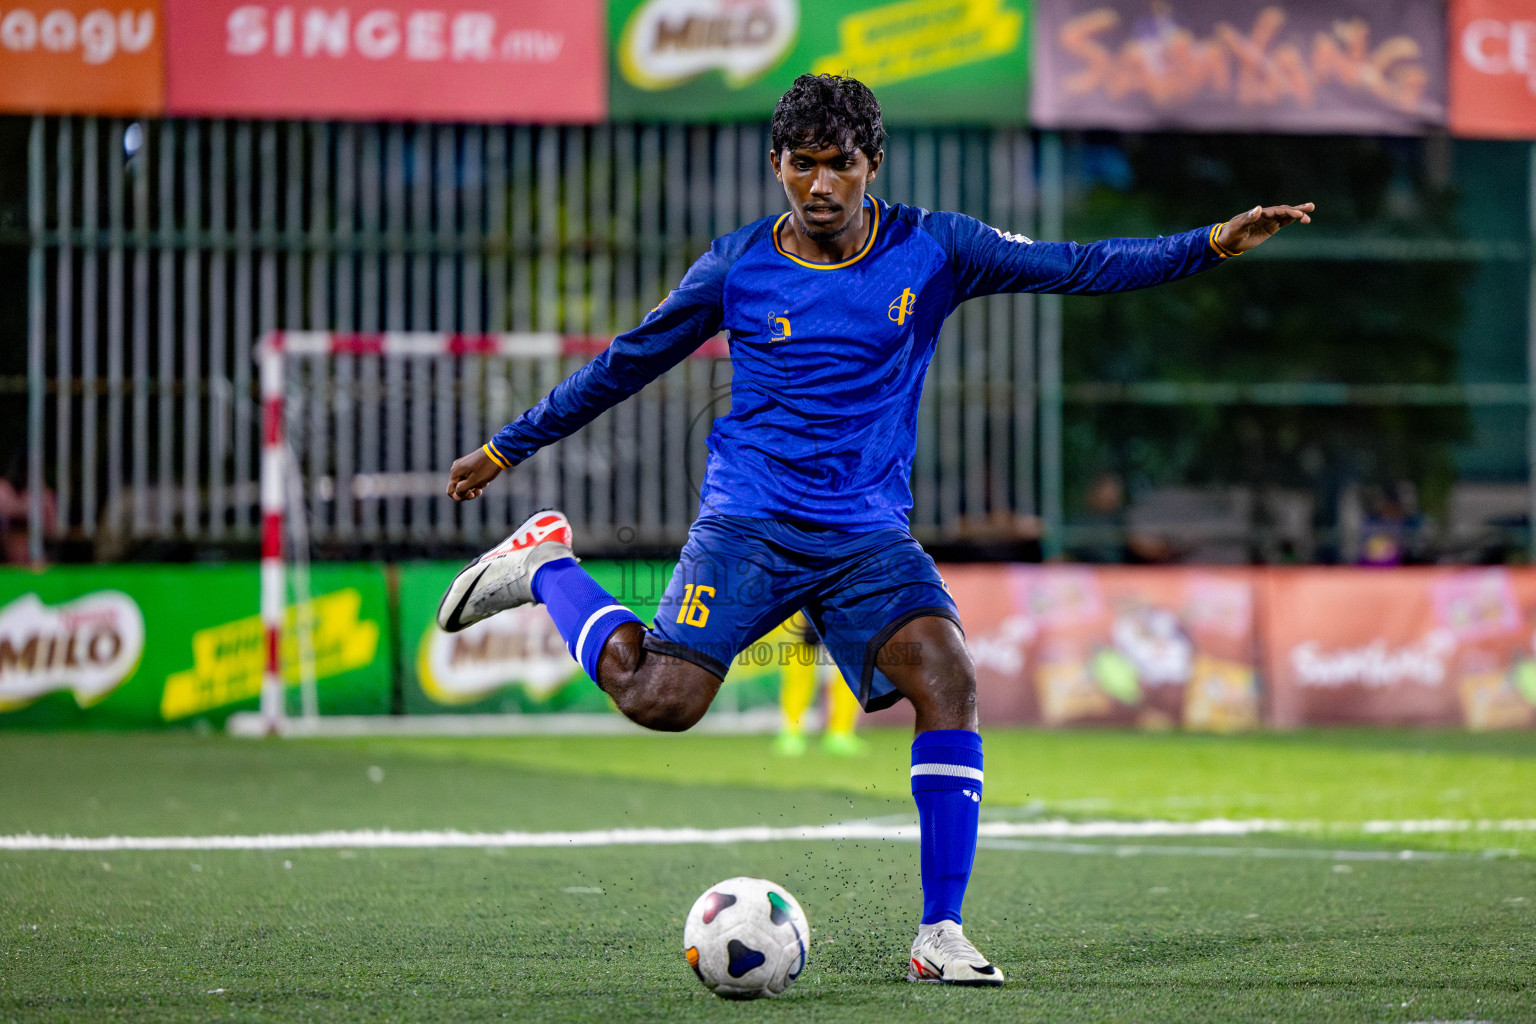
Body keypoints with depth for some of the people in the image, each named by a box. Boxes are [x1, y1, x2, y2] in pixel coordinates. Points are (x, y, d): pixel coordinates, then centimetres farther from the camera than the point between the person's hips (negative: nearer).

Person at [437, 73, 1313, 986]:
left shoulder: (930, 251, 3)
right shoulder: (737, 266, 1)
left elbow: (1075, 266, 1)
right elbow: (626, 364, 12)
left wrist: (1211, 246, -10)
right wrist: (507, 449, 17)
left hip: (869, 532, 2)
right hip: (750, 521, -2)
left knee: (948, 679, -21)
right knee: (660, 700, -18)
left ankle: (941, 935, -16)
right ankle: (547, 567, 12)